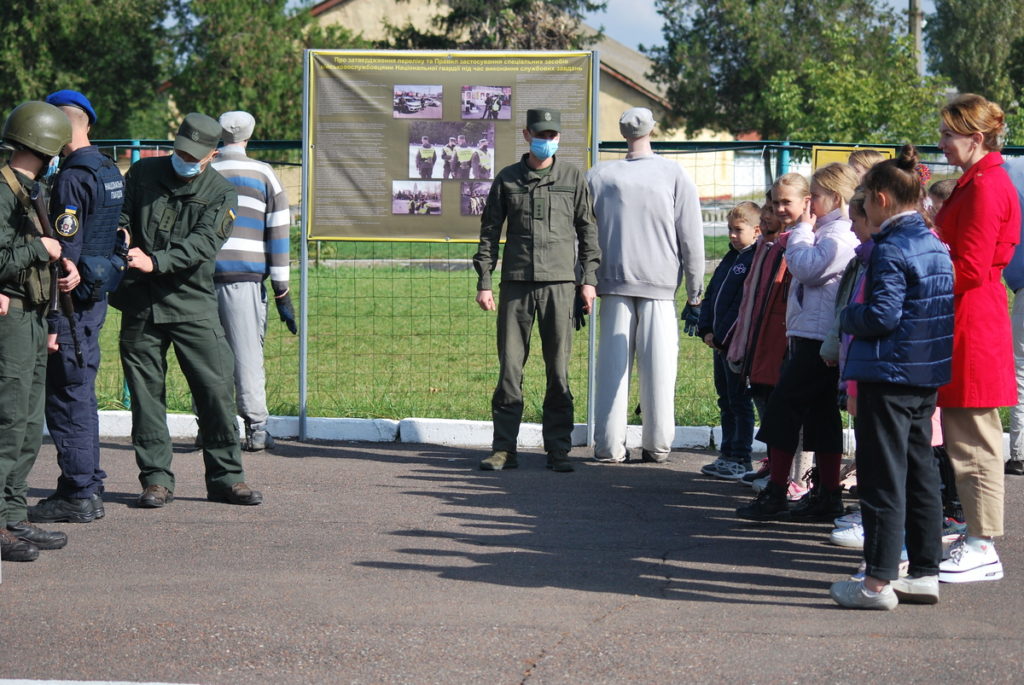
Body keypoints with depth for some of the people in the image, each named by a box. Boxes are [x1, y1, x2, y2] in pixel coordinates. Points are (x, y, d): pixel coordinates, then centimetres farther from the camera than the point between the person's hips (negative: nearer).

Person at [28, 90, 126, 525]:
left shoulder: (72, 179, -17)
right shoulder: (109, 171, 12)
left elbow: (66, 255, -21)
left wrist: (53, 322, -20)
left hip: (74, 298, -9)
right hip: (97, 296, 9)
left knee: (67, 398, -3)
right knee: (80, 395, 16)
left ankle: (78, 495, 0)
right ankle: (86, 487, 22)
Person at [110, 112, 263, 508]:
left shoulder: (221, 194, 0)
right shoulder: (143, 174, 7)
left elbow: (202, 244, -13)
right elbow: (120, 214, 14)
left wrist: (155, 262, -26)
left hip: (193, 304, -1)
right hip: (140, 305, 1)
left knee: (217, 389, -4)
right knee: (146, 393, 3)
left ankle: (226, 478, 6)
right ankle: (156, 479, 11)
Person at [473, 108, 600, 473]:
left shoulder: (572, 177, 9)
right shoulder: (507, 179, 10)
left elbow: (587, 230, 12)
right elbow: (490, 232, 12)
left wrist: (589, 278, 4)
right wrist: (484, 282, 5)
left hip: (559, 282, 0)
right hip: (516, 283, 0)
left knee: (559, 370, 1)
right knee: (509, 368, 0)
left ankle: (558, 449, 7)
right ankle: (503, 448, 4)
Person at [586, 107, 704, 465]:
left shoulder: (599, 176, 4)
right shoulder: (675, 175, -1)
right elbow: (691, 238, 0)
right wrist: (695, 290, 7)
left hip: (614, 283, 1)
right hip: (661, 286, -1)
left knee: (613, 364, 4)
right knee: (658, 366, 5)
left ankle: (609, 446, 5)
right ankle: (657, 444, 10)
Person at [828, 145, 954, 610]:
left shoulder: (890, 249, -17)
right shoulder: (936, 246, 10)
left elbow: (882, 315, -23)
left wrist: (848, 317, -3)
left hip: (888, 375, -9)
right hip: (926, 377, 9)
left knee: (883, 478, -4)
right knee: (921, 472, 13)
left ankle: (878, 581, 0)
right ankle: (925, 572, 18)